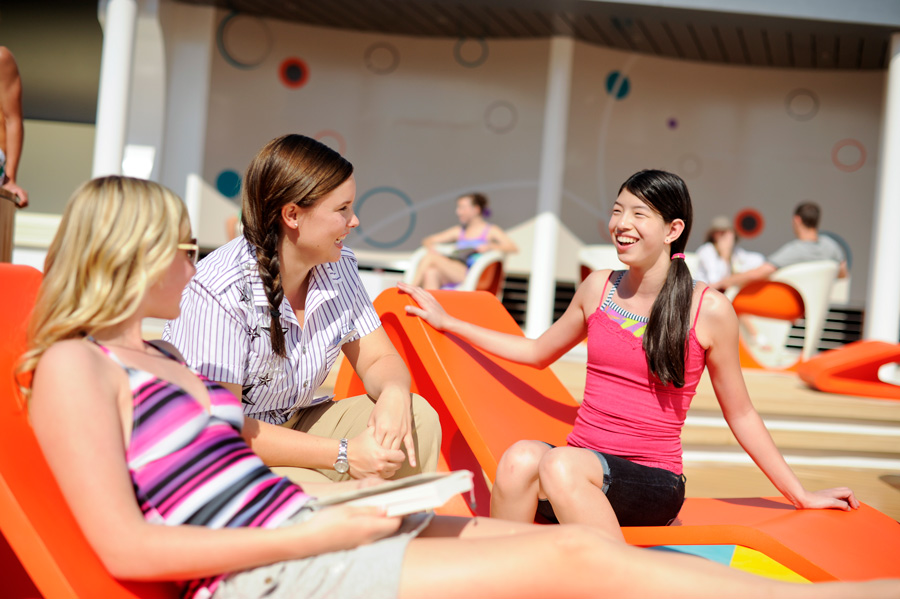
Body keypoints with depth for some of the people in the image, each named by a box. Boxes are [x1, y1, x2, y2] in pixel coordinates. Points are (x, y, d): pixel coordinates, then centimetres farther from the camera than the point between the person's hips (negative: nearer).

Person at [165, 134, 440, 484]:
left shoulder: (338, 268, -3)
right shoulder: (221, 291, -25)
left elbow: (379, 359, 5)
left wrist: (394, 393, -22)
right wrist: (343, 455, -27)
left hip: (292, 426, 7)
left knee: (418, 417, -12)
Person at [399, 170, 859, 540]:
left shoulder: (709, 311, -4)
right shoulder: (598, 288, 8)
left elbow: (740, 414, 7)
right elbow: (539, 352, 24)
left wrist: (801, 496, 10)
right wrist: (446, 321, 24)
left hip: (652, 480, -3)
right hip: (581, 465, 3)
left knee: (562, 465, -35)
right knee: (521, 457, -31)